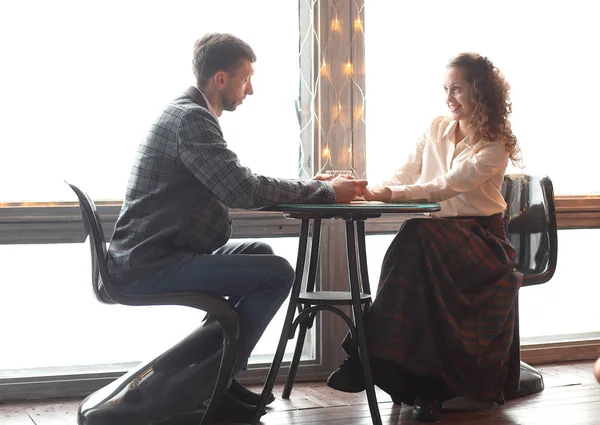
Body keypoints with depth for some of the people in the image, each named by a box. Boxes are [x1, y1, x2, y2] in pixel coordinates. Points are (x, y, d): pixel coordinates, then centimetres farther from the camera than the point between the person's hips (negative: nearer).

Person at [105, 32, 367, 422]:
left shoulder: (186, 113, 17)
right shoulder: (191, 119, -15)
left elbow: (238, 185, 19)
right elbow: (244, 190, -24)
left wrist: (311, 186, 8)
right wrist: (326, 192, -14)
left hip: (151, 258, 11)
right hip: (152, 266, -11)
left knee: (260, 254, 22)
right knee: (278, 273, -15)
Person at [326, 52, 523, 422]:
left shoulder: (495, 145, -5)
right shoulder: (436, 130, 14)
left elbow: (449, 185, -20)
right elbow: (405, 176, 9)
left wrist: (389, 194, -31)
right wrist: (368, 189, -12)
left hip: (479, 237, -4)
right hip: (438, 232, 4)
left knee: (418, 241, -36)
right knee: (415, 244, -33)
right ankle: (420, 381, -33)